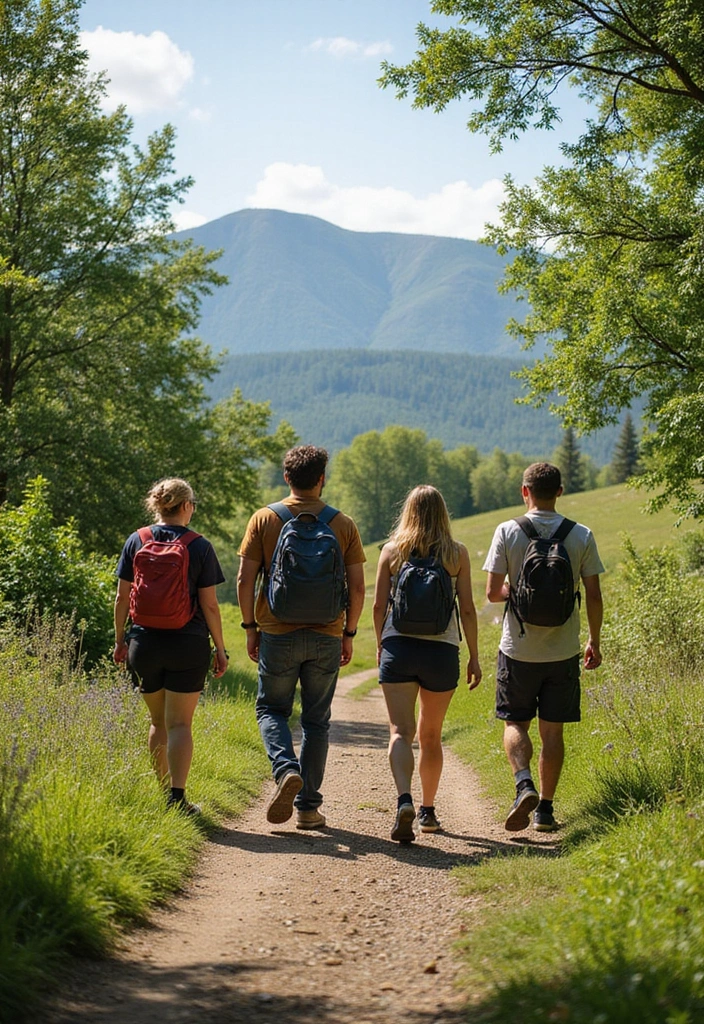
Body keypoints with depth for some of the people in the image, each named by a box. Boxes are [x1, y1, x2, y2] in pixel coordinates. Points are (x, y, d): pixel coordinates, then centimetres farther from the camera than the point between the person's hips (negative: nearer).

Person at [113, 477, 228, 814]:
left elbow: (122, 597, 3)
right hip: (188, 645, -3)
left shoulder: (136, 542, 1)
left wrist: (120, 639, 14)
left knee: (158, 721, 17)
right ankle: (176, 798, -7)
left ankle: (162, 791, 23)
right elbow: (209, 605, -5)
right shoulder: (200, 547, -6)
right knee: (179, 723, 0)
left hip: (145, 644, 3)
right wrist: (220, 648, 4)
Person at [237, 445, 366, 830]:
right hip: (326, 637, 1)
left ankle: (286, 770, -13)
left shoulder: (264, 519, -2)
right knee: (316, 720, 11)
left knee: (271, 709, 14)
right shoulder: (343, 524, 1)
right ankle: (308, 806, 11)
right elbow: (357, 587, 0)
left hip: (277, 635, -1)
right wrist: (348, 634, 11)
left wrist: (250, 627, 7)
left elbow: (245, 581, -4)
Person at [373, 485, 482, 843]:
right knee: (430, 736, 16)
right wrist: (474, 656, 9)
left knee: (400, 731, -6)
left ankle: (404, 800, -30)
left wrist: (380, 646, 17)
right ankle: (427, 811, 26)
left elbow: (379, 606, 3)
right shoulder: (456, 553, 2)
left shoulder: (392, 551, 2)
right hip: (442, 649, 1)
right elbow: (467, 609, 1)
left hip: (398, 646, -1)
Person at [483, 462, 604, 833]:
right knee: (552, 730, 9)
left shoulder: (508, 532, -7)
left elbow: (493, 592, -9)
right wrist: (594, 642, 11)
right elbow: (594, 597, -1)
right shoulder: (581, 536, -3)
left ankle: (524, 784, -14)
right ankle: (545, 809, 11)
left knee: (515, 723, 11)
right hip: (563, 650, 1)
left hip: (518, 649, -1)